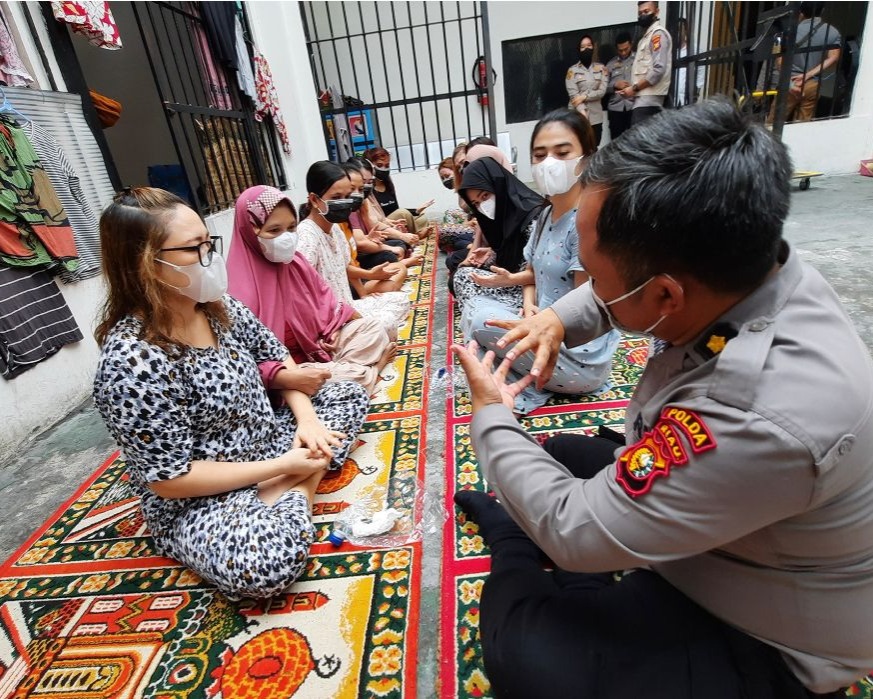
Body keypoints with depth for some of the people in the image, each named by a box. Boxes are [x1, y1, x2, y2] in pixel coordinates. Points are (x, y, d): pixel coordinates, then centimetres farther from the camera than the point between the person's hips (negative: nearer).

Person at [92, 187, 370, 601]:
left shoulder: (217, 306, -5)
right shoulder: (131, 361, -27)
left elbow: (277, 358, 8)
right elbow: (170, 479, -24)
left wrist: (306, 418, -9)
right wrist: (283, 466, -21)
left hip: (266, 441, 8)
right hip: (195, 503, -8)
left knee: (350, 395, 11)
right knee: (267, 563, -37)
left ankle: (293, 491, -5)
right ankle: (294, 491, -6)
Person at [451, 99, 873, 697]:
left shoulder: (763, 420, -45)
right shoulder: (743, 262, -19)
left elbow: (578, 533, -31)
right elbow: (623, 289, 4)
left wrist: (492, 416, -18)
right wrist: (560, 319, -14)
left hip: (765, 642, -6)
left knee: (520, 649, -17)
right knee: (563, 454, 12)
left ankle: (513, 535, 7)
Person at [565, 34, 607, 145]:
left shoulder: (601, 68, 9)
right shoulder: (572, 70, 2)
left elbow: (602, 91, 0)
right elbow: (573, 95, -6)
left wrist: (584, 97, -13)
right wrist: (583, 113, -17)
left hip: (596, 117, 3)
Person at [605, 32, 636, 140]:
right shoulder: (611, 63, 16)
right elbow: (604, 87, 12)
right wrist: (615, 85, -6)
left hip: (634, 106, -2)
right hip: (615, 107, 2)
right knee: (616, 140, 1)